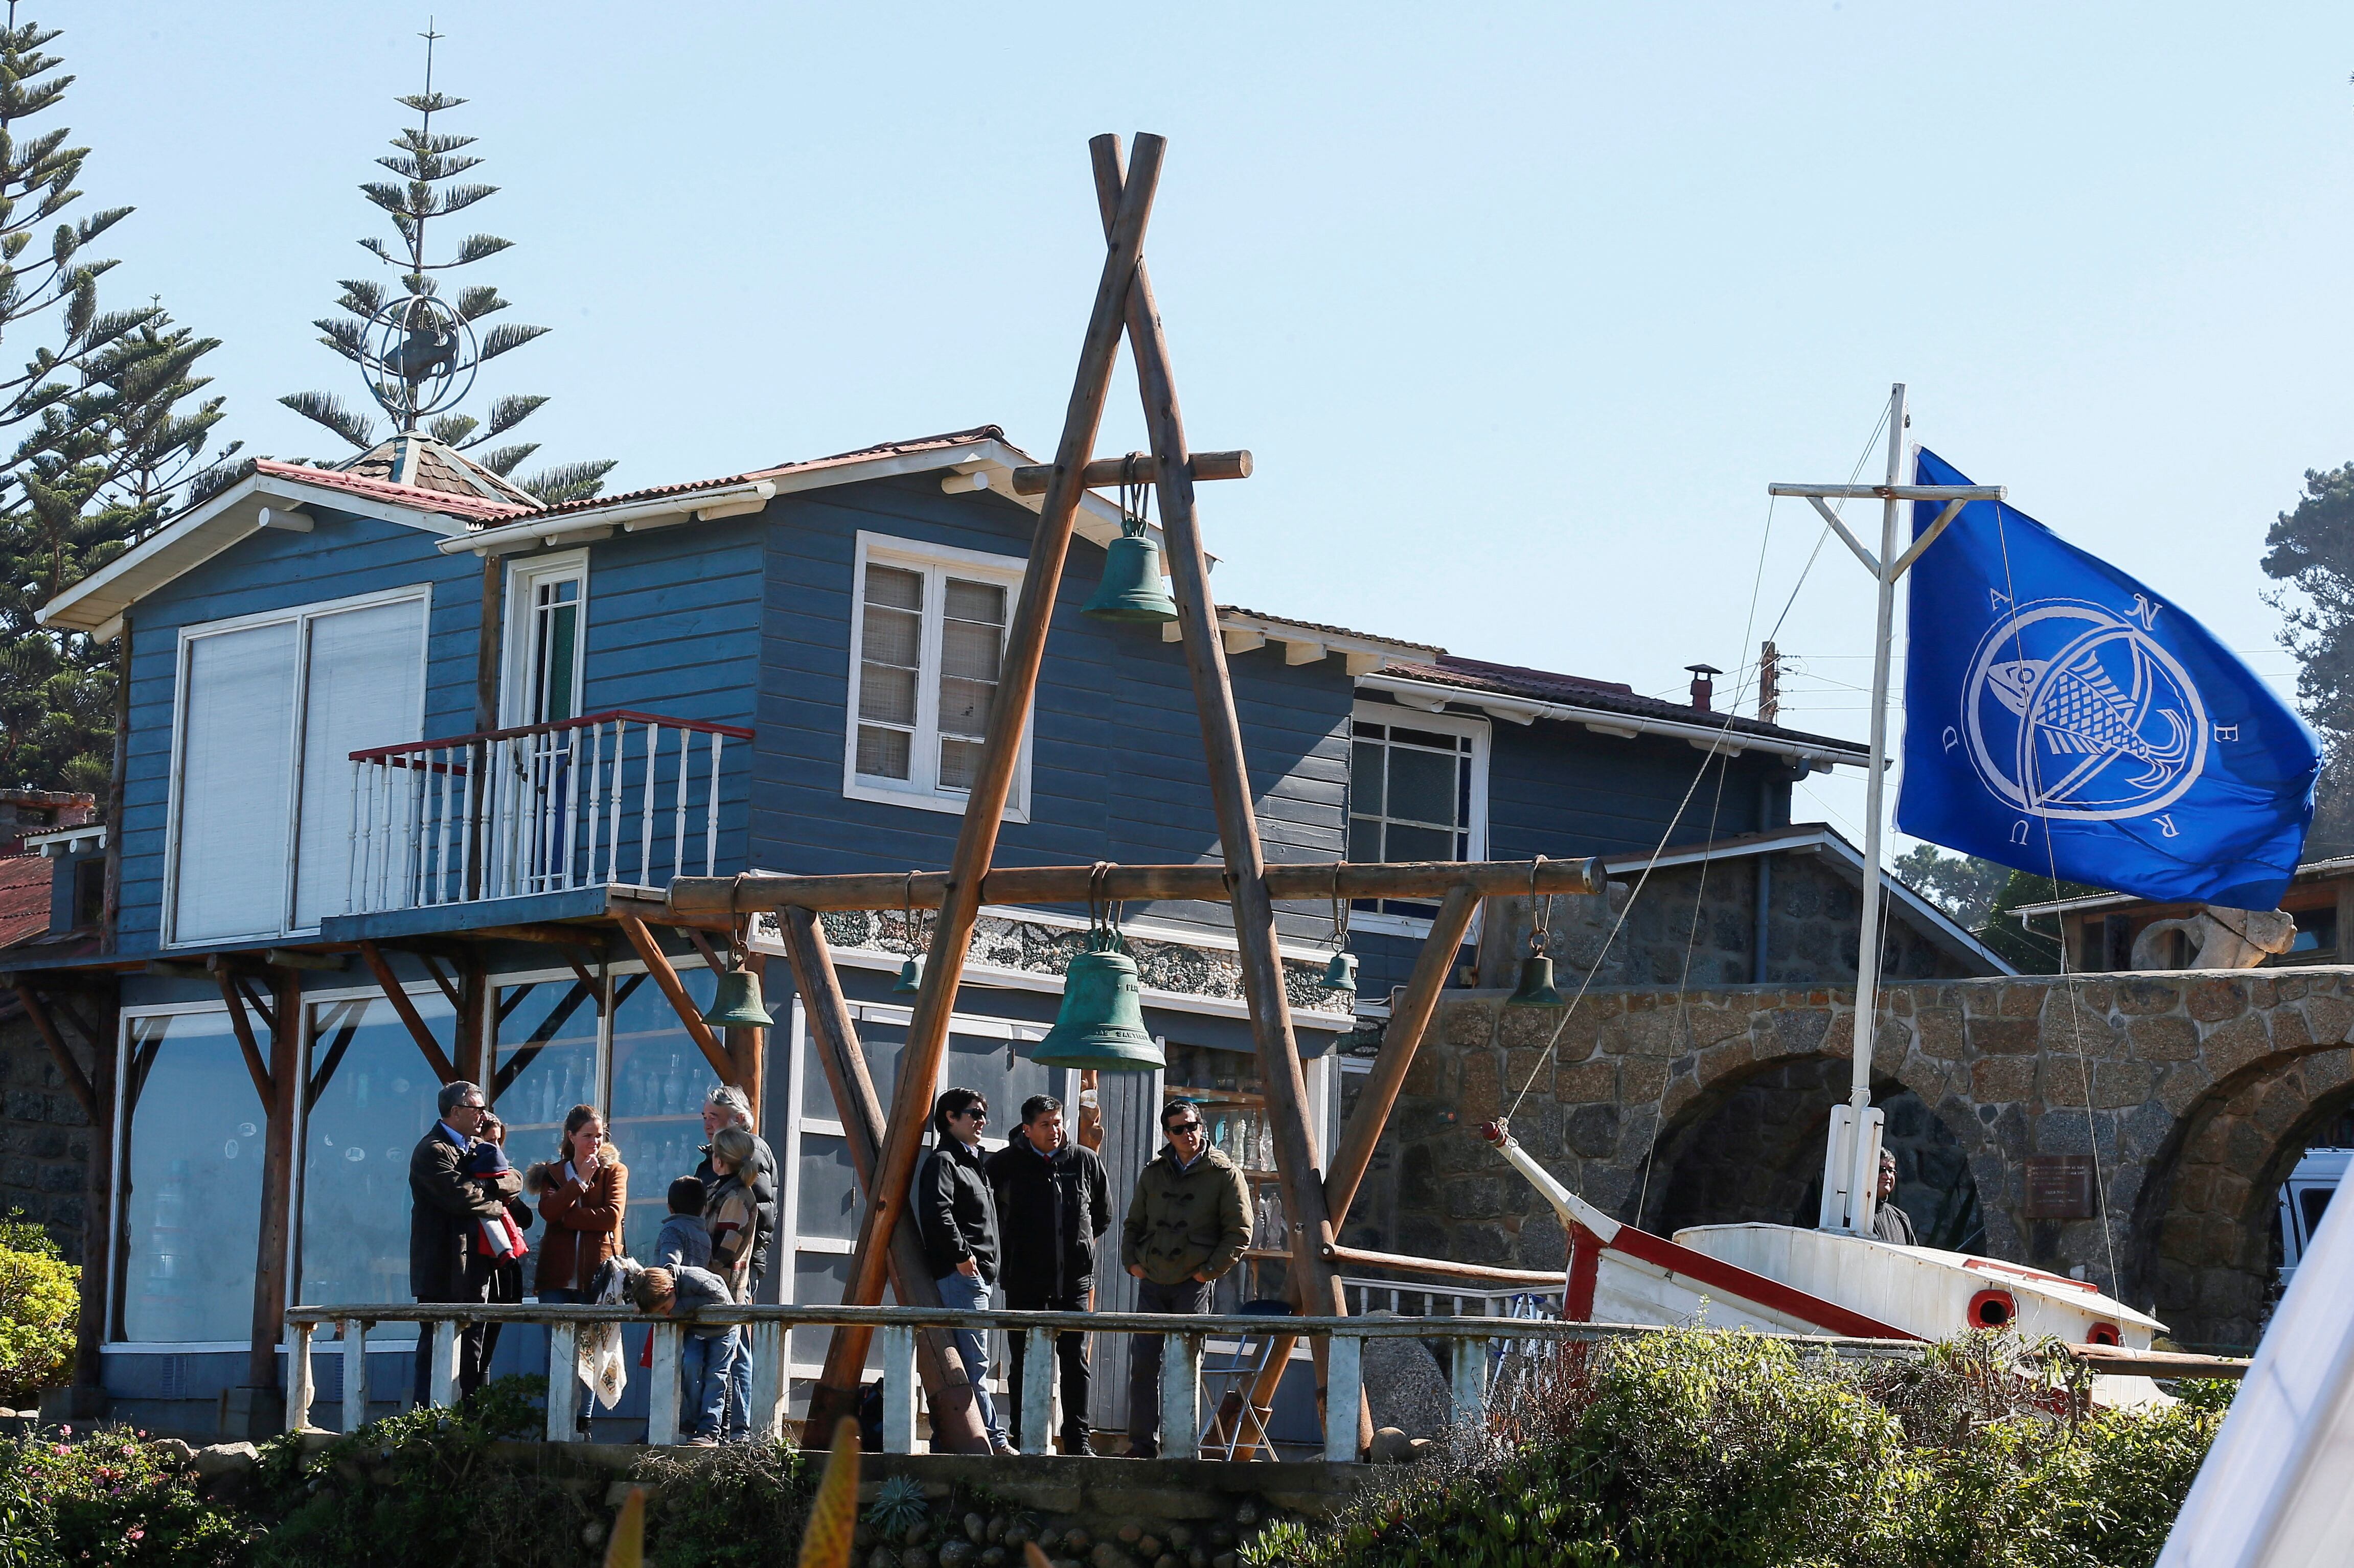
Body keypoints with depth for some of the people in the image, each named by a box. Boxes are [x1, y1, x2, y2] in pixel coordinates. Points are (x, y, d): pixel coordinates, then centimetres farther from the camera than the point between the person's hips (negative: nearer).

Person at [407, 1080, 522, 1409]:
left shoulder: (476, 1148, 20)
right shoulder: (433, 1151, -9)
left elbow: (515, 1183, 12)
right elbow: (460, 1196, -22)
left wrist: (487, 1185, -9)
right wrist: (497, 1207, -6)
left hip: (474, 1268, 9)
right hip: (443, 1273, -9)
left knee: (472, 1351, 9)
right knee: (438, 1348, -8)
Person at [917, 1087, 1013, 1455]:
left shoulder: (974, 1163, 24)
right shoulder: (943, 1161, -7)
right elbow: (936, 1213, -22)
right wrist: (961, 1255, -20)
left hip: (978, 1275, 11)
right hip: (960, 1273, -11)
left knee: (970, 1363, 10)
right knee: (975, 1362, -11)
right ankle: (995, 1441, -14)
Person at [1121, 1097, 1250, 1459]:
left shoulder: (1224, 1174, -1)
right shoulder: (1154, 1172, 11)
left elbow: (1240, 1231, -1)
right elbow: (1134, 1223, 21)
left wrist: (1210, 1270, -8)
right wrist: (1131, 1261, 6)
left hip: (1195, 1283, -4)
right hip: (1152, 1281, 4)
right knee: (1143, 1364, 1)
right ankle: (1143, 1445, 6)